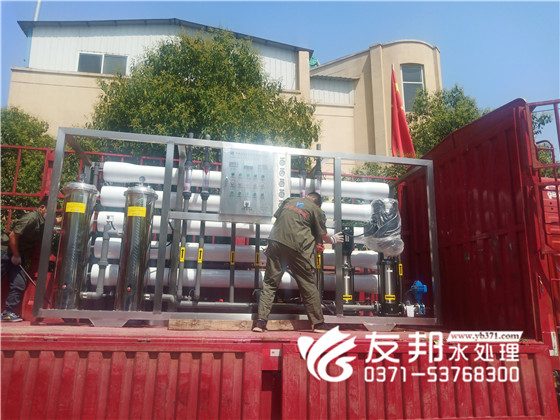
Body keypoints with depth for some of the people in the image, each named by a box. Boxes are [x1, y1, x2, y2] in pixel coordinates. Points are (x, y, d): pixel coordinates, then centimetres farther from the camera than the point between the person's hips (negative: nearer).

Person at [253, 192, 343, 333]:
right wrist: (333, 239, 36)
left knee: (269, 283, 8)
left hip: (275, 242, 4)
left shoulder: (289, 201, 21)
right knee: (308, 286, 7)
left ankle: (260, 321, 1)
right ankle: (319, 324, 17)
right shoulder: (316, 210, 10)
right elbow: (324, 236, 15)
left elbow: (276, 217, 26)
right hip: (296, 247, -3)